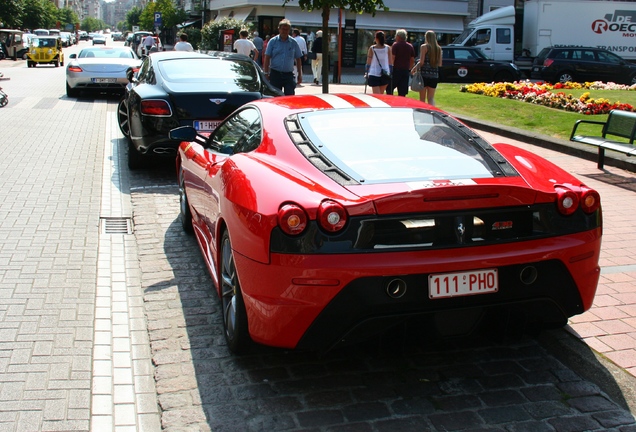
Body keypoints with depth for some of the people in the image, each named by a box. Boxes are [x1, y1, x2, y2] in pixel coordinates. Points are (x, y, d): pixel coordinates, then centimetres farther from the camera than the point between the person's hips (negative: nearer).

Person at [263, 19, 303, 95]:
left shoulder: (293, 42, 6)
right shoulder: (273, 41, 2)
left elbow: (298, 59, 11)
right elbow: (267, 58, 1)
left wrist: (300, 74, 7)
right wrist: (266, 73, -6)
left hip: (289, 74, 1)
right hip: (275, 74, -1)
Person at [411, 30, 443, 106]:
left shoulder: (424, 47, -6)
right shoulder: (439, 48, 7)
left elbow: (421, 62, -12)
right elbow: (440, 64, 8)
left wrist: (415, 68, 2)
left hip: (424, 74, -4)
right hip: (435, 75, 4)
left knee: (422, 98, 6)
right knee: (431, 98, 8)